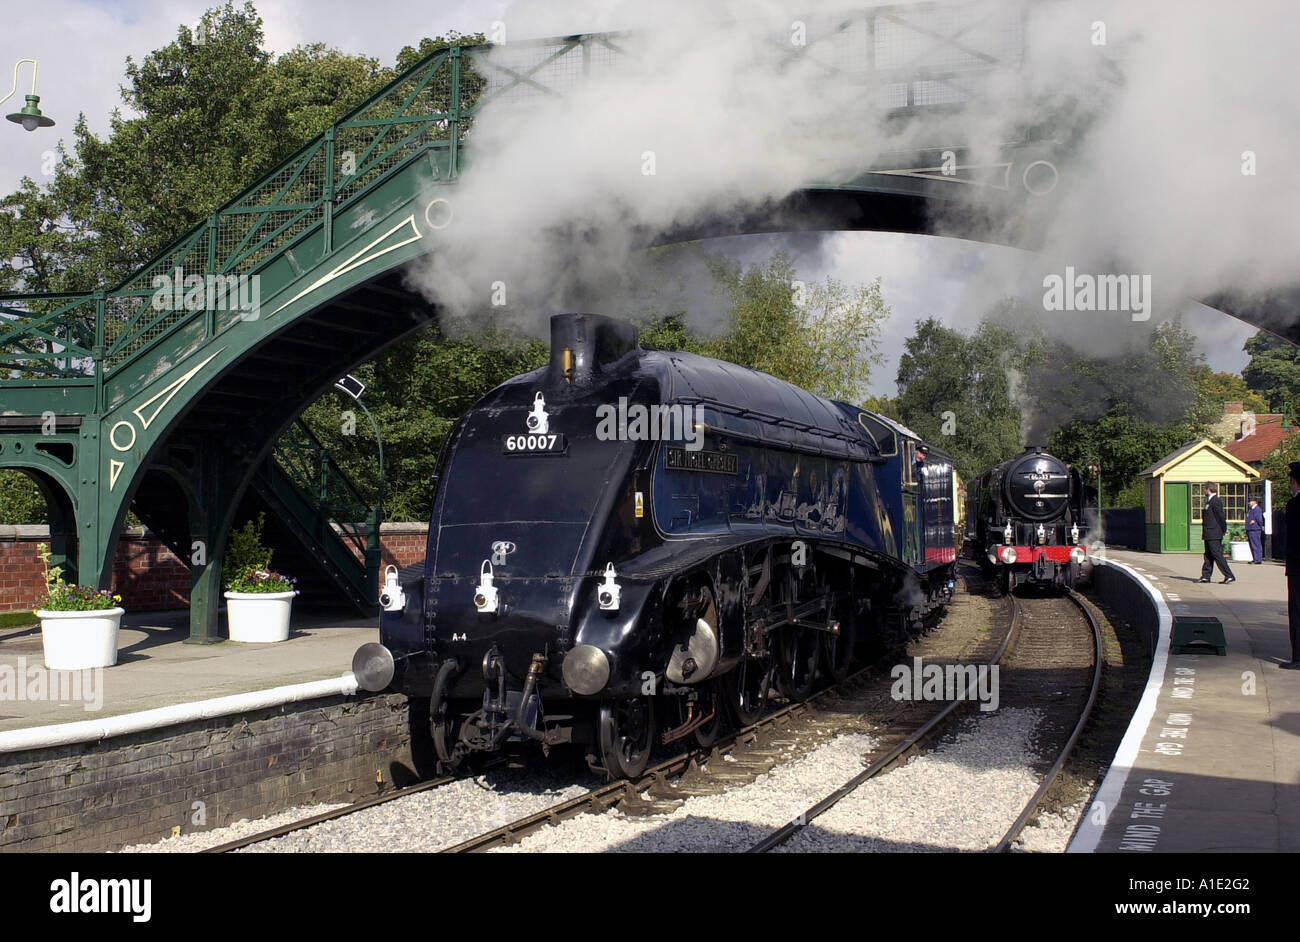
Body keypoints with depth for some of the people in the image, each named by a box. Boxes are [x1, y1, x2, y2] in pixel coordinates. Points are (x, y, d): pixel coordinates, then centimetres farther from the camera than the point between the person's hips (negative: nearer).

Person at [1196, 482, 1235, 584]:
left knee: (1217, 555, -9)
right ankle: (1206, 576, 17)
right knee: (1208, 556, 13)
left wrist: (1224, 530, -10)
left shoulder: (1215, 502, -16)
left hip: (1214, 535, -11)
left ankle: (1229, 576, -8)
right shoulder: (1210, 501, 16)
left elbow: (1221, 517, -17)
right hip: (1209, 534, 11)